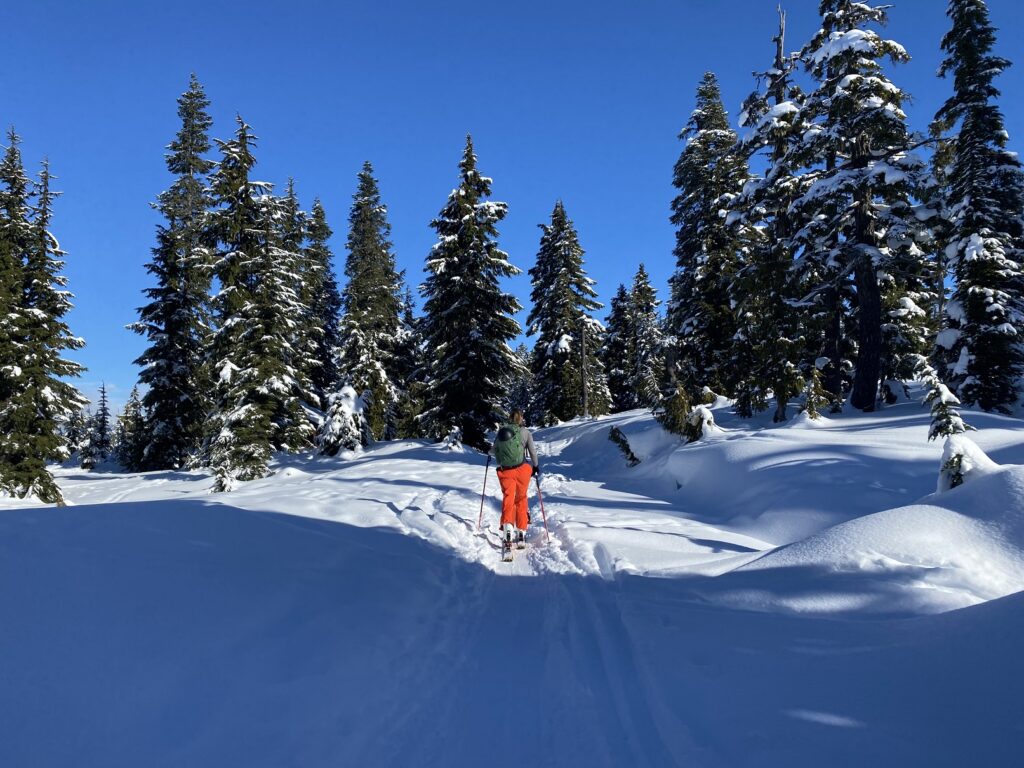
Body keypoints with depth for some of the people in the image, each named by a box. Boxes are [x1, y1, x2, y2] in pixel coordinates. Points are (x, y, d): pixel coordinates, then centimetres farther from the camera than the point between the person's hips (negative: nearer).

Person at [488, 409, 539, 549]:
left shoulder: (501, 431, 4)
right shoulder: (525, 432, -1)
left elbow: (494, 450, 11)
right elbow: (532, 450, -2)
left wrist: (489, 452, 34)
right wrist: (536, 466, 14)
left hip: (505, 471, 0)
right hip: (522, 469, 0)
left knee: (508, 498, 0)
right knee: (521, 499, 12)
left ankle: (507, 525, -24)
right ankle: (521, 532, 12)